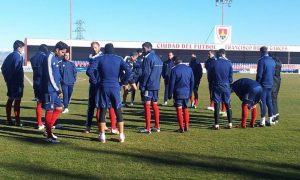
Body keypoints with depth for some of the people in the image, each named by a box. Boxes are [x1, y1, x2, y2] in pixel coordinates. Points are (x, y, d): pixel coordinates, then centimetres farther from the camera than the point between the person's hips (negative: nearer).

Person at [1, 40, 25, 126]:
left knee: (10, 100, 14)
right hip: (17, 82, -8)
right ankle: (17, 121, -4)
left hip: (10, 82, 9)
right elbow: (19, 70, -21)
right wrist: (21, 82, -16)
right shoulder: (18, 56, -13)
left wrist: (7, 78, 17)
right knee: (17, 100, -6)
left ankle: (9, 120, 20)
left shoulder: (10, 56, 13)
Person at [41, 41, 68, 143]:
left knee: (59, 109, 12)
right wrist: (58, 89, -13)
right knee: (50, 111, -2)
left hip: (55, 90, 9)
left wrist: (59, 89, 13)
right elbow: (50, 75, -18)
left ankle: (48, 129, 22)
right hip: (50, 90, -9)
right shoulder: (50, 58, -13)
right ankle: (49, 135, 6)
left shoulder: (56, 59, 15)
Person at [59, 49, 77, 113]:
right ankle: (65, 108, -9)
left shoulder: (72, 63, 7)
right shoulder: (60, 63, -2)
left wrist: (74, 78, 0)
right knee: (65, 94, -11)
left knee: (69, 95, 11)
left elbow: (75, 72, 10)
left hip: (71, 82, 3)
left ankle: (66, 105, 28)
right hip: (64, 82, -3)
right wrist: (60, 79, -7)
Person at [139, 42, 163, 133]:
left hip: (148, 86, -8)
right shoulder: (158, 57, 15)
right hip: (156, 85, 8)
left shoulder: (147, 58, -12)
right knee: (155, 105, 13)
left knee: (147, 105, -4)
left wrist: (142, 86, -11)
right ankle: (157, 127, 16)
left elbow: (145, 73, -15)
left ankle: (147, 128, -3)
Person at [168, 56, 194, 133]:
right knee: (185, 109, 16)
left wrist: (170, 94, -1)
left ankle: (181, 128, 0)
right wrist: (190, 93, 19)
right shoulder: (189, 69, 5)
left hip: (178, 93, -5)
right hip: (187, 93, 5)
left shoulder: (174, 70, -10)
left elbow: (171, 83, -9)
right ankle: (186, 126, 17)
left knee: (179, 110, 1)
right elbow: (192, 82, 11)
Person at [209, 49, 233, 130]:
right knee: (228, 105, 9)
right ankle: (230, 123, 9)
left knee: (216, 105, 2)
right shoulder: (228, 63, -3)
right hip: (226, 86, 1)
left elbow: (210, 75, 3)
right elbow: (231, 75, 3)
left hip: (216, 86, -1)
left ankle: (216, 124, 2)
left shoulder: (213, 63, -4)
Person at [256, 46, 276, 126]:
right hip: (270, 84, 7)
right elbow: (273, 73, 15)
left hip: (263, 84, -7)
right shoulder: (272, 61, 11)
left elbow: (259, 74, -15)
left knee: (263, 102, -4)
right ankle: (270, 120, 15)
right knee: (269, 101, 12)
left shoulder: (261, 60, -13)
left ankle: (263, 121, -2)